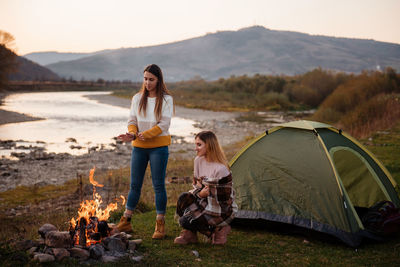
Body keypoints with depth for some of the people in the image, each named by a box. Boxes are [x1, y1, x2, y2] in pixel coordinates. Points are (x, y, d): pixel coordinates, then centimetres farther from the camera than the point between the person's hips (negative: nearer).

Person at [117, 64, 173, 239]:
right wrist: (132, 134, -16)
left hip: (158, 147, -3)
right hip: (139, 147, 4)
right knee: (134, 185, 9)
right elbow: (132, 120, 5)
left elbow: (164, 124, -12)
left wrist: (146, 134, -22)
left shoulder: (166, 99, -5)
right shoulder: (137, 98, 7)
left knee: (158, 185, 0)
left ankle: (160, 225, 10)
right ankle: (126, 222, 19)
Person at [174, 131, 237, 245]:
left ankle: (217, 230, -1)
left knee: (187, 221, -21)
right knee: (184, 199, -19)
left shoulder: (221, 169, -25)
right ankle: (189, 233, -4)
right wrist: (200, 193, -11)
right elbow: (196, 185, 10)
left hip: (222, 210, -7)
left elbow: (222, 199, -20)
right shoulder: (199, 160, 0)